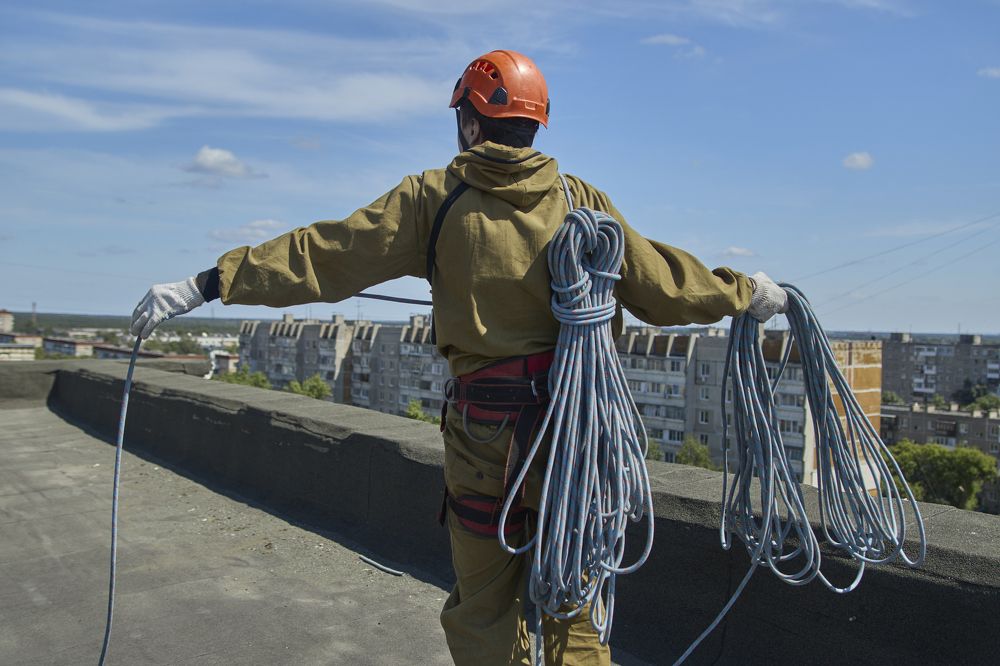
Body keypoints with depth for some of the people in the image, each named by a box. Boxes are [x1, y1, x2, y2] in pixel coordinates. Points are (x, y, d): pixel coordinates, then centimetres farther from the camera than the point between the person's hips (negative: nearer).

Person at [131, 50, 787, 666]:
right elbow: (661, 283, 8)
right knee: (571, 610, 18)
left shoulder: (436, 196, -1)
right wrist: (748, 294, 25)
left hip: (483, 424, -2)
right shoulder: (582, 200, 5)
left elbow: (323, 255, -3)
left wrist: (207, 284, 4)